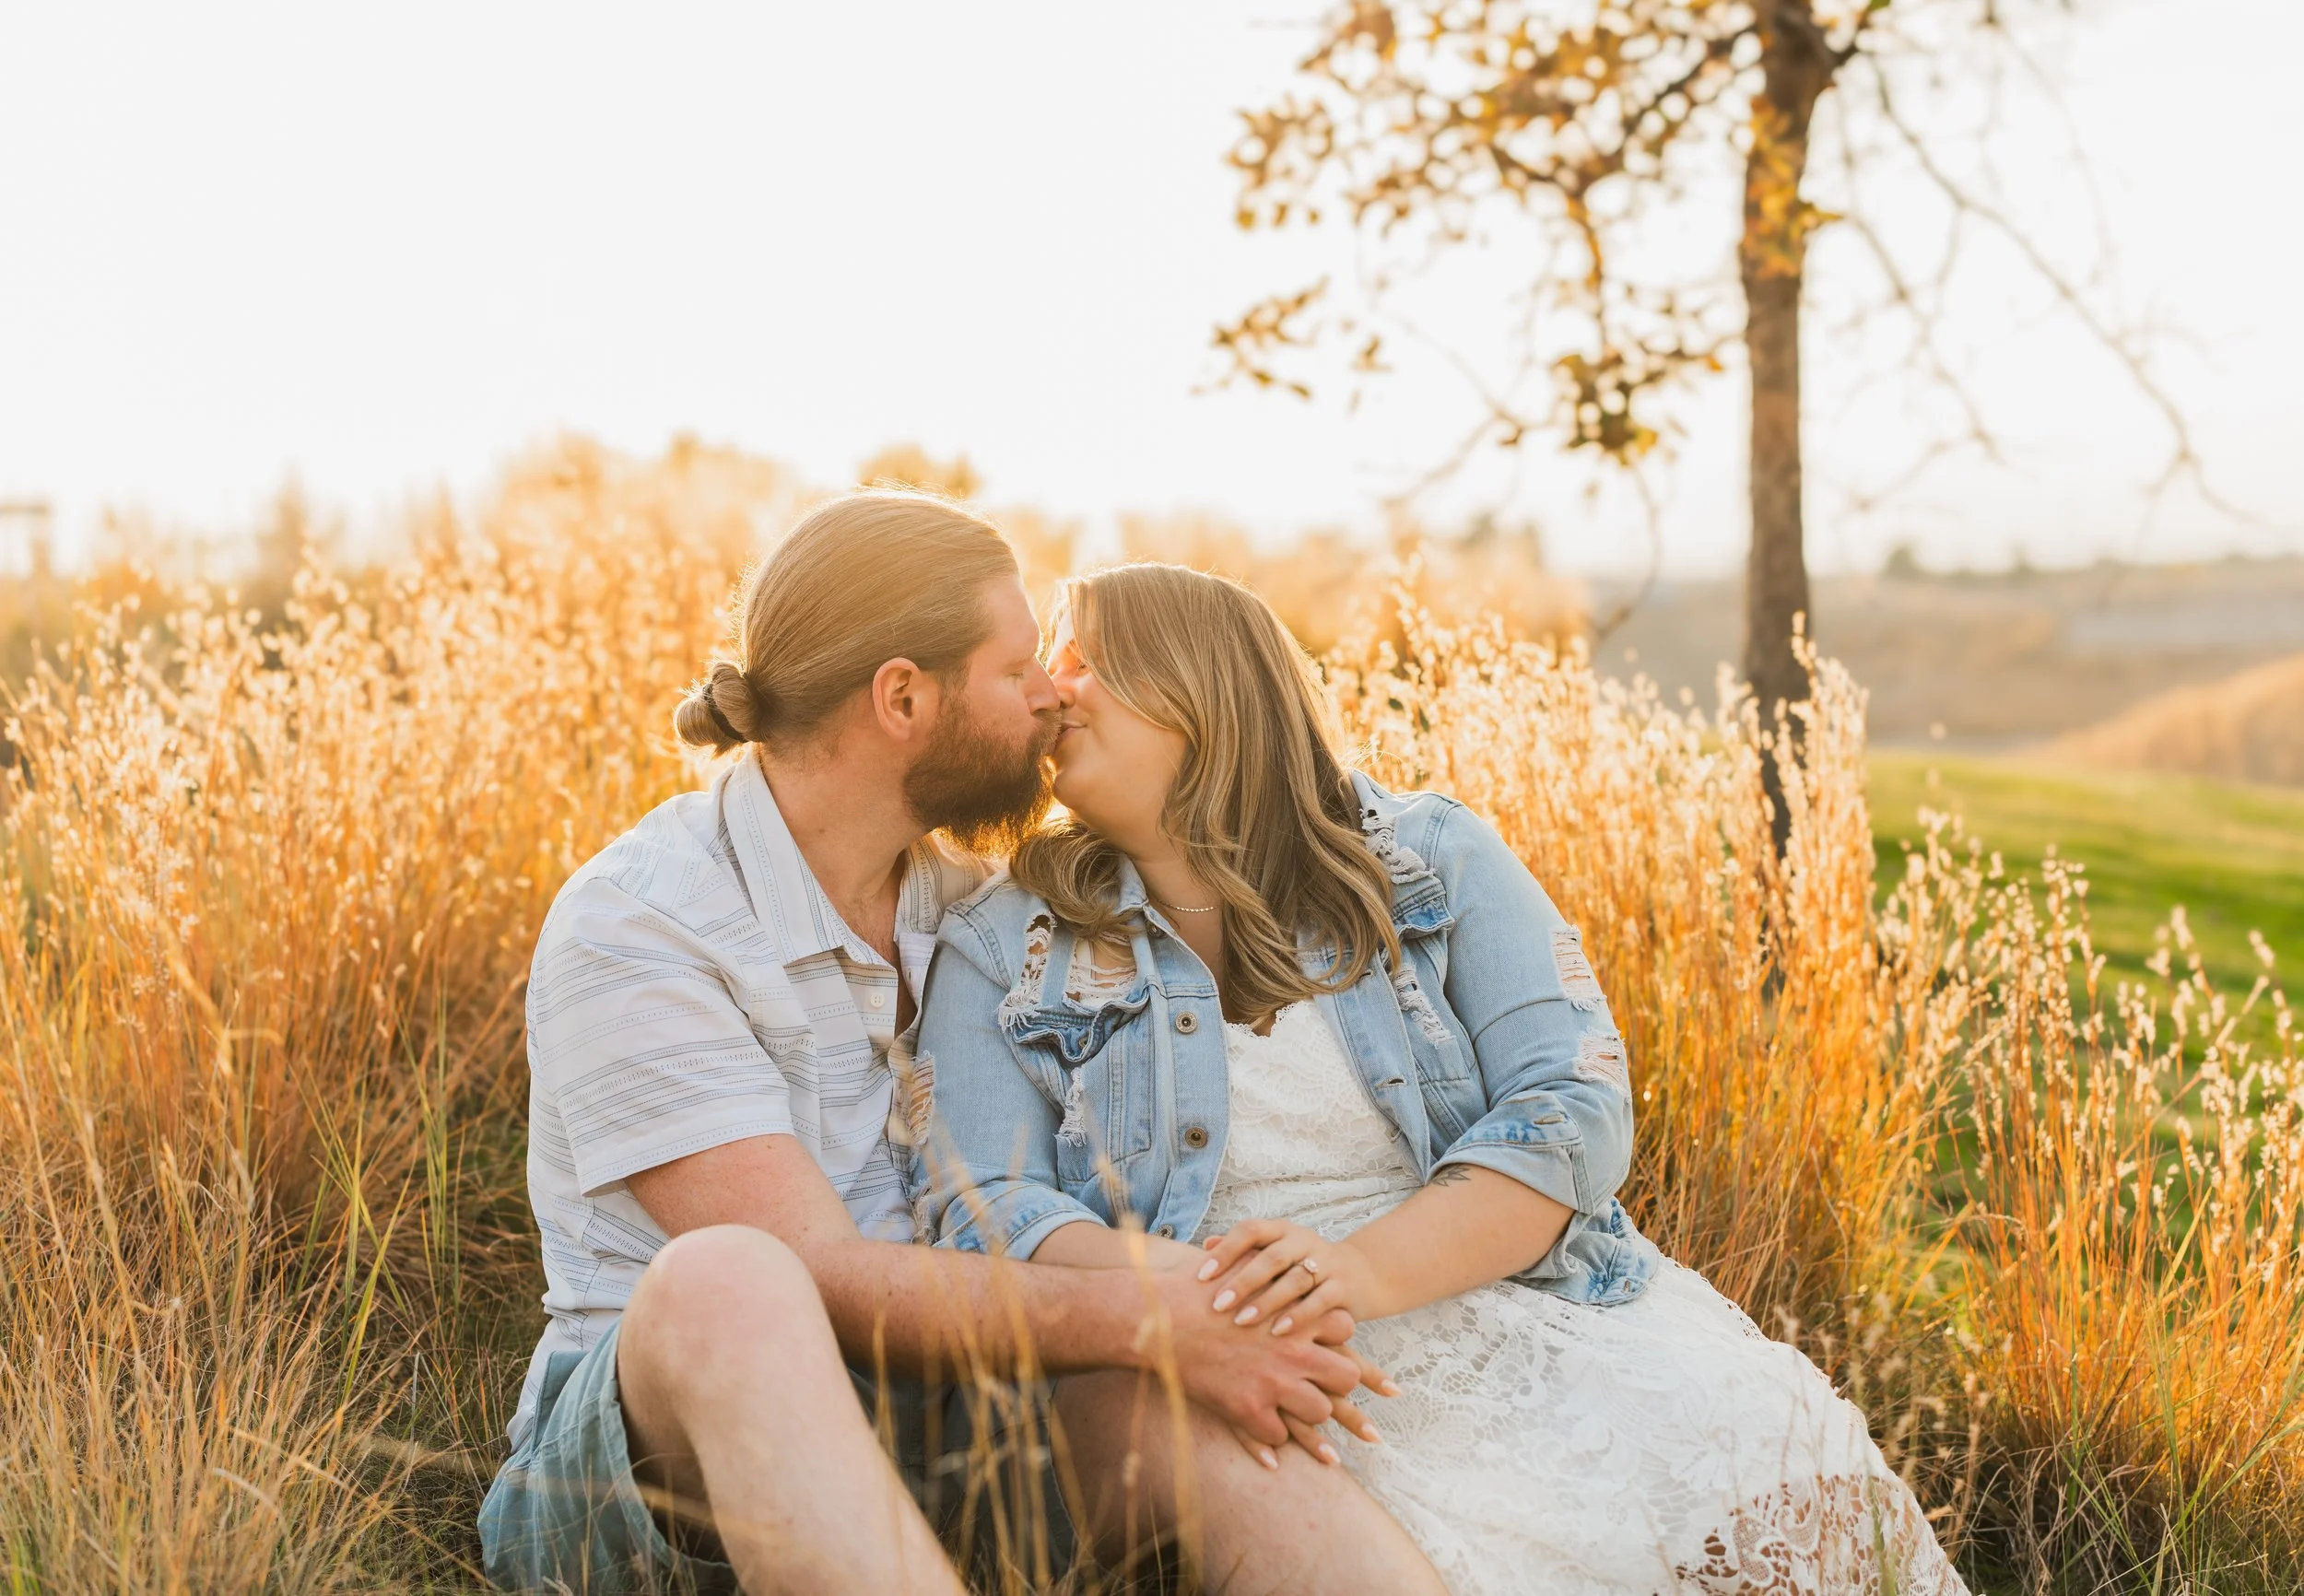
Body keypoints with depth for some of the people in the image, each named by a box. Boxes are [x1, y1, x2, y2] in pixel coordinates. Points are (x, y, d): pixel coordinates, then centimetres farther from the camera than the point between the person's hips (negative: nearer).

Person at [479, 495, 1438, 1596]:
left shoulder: (965, 900, 10)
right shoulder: (628, 932, -13)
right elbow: (825, 1280, -20)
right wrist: (1150, 1320, -28)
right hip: (637, 1445, -5)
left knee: (1210, 1411, -26)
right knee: (724, 1285, -40)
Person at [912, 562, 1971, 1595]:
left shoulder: (1434, 858, 7)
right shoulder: (1001, 952, 8)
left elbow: (1575, 1106, -4)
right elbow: (982, 1211, -4)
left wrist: (1366, 1265, -22)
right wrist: (1180, 1286, -25)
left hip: (1529, 1298, 2)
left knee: (1781, 1468, -24)